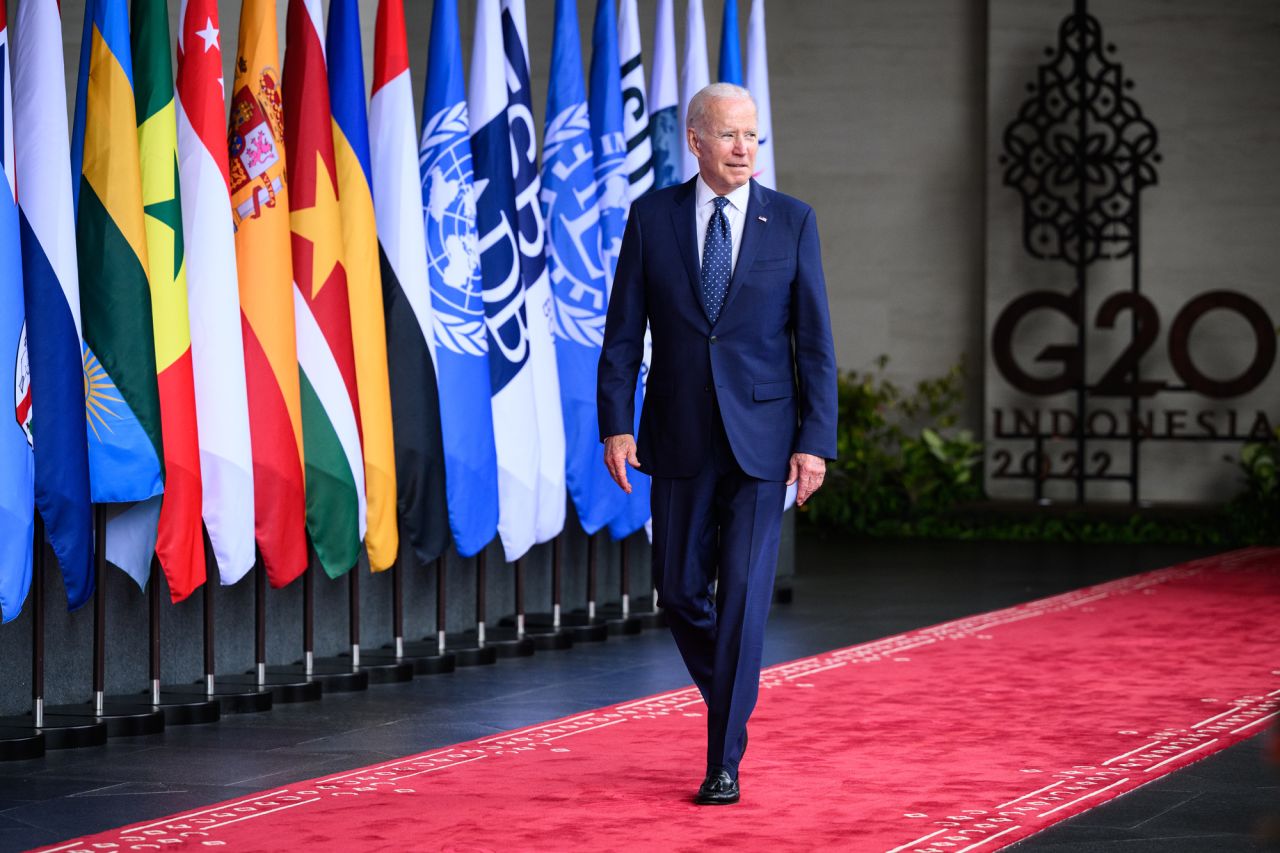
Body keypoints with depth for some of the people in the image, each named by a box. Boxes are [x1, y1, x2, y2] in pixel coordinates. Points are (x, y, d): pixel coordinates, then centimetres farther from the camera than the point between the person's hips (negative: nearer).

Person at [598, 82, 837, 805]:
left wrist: (816, 442, -8)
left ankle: (725, 763, -2)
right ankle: (734, 698, 34)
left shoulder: (792, 221, 0)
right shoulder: (653, 217, 2)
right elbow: (624, 332, 3)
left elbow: (815, 342, -1)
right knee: (680, 590, 7)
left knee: (743, 596, -7)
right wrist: (616, 424, -7)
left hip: (761, 438, -2)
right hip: (680, 439, 2)